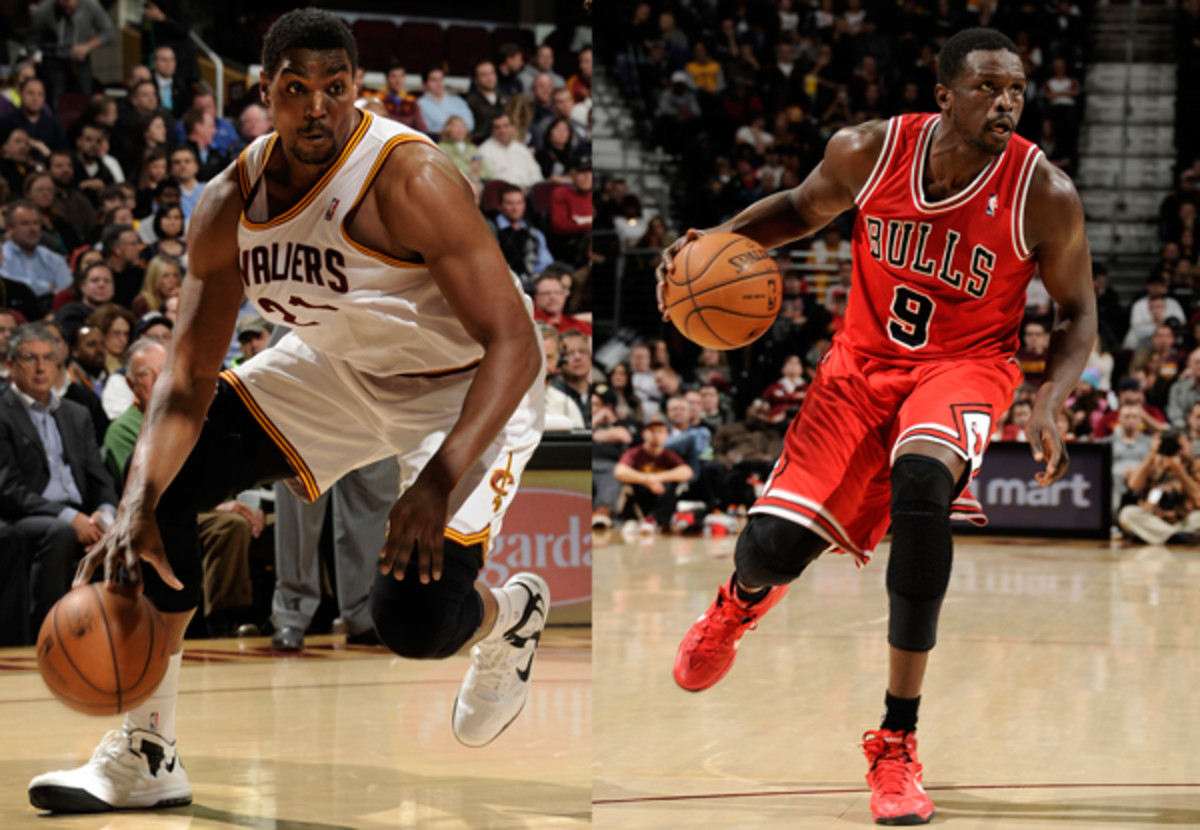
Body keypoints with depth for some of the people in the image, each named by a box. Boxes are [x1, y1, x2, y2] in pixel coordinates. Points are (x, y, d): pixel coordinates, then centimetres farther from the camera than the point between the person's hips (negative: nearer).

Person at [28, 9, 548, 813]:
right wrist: (138, 505, -26)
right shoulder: (231, 204, -13)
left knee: (414, 618, -21)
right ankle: (145, 755, 4)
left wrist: (440, 482, -46)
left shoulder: (411, 181, -32)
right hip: (338, 364, 7)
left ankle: (512, 613, 20)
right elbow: (188, 378, -9)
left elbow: (513, 345, -34)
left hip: (465, 389, -6)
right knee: (166, 482, -5)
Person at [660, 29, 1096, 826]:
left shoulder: (1045, 196, -17)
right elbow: (805, 207, 10)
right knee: (775, 548, -7)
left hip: (964, 365, -2)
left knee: (921, 478, -36)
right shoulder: (868, 151, -12)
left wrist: (1049, 404, -18)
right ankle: (742, 602, 40)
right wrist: (719, 239, -8)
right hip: (863, 362, 3)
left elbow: (1078, 311, -2)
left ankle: (898, 740, -26)